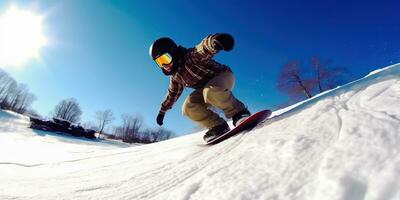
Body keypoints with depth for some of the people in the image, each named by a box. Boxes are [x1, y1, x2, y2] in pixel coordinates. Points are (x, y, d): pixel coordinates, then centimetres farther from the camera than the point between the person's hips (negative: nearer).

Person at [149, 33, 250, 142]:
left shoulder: (191, 56, -24)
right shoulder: (175, 76, 1)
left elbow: (204, 48, -46)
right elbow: (173, 93, 17)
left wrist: (215, 40, -70)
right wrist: (162, 111, 23)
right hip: (206, 88, 8)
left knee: (210, 91, -41)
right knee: (188, 108, -12)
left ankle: (239, 114, -23)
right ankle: (219, 126, -10)